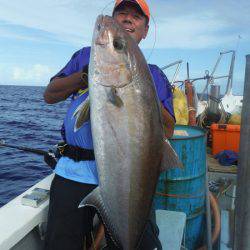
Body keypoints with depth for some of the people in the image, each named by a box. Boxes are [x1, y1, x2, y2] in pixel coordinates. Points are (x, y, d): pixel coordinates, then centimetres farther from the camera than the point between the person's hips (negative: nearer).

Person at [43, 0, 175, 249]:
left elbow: (167, 129, 2)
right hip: (75, 172, 2)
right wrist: (87, 74, -7)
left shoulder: (153, 74, 11)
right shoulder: (87, 56, 15)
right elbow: (49, 95, 8)